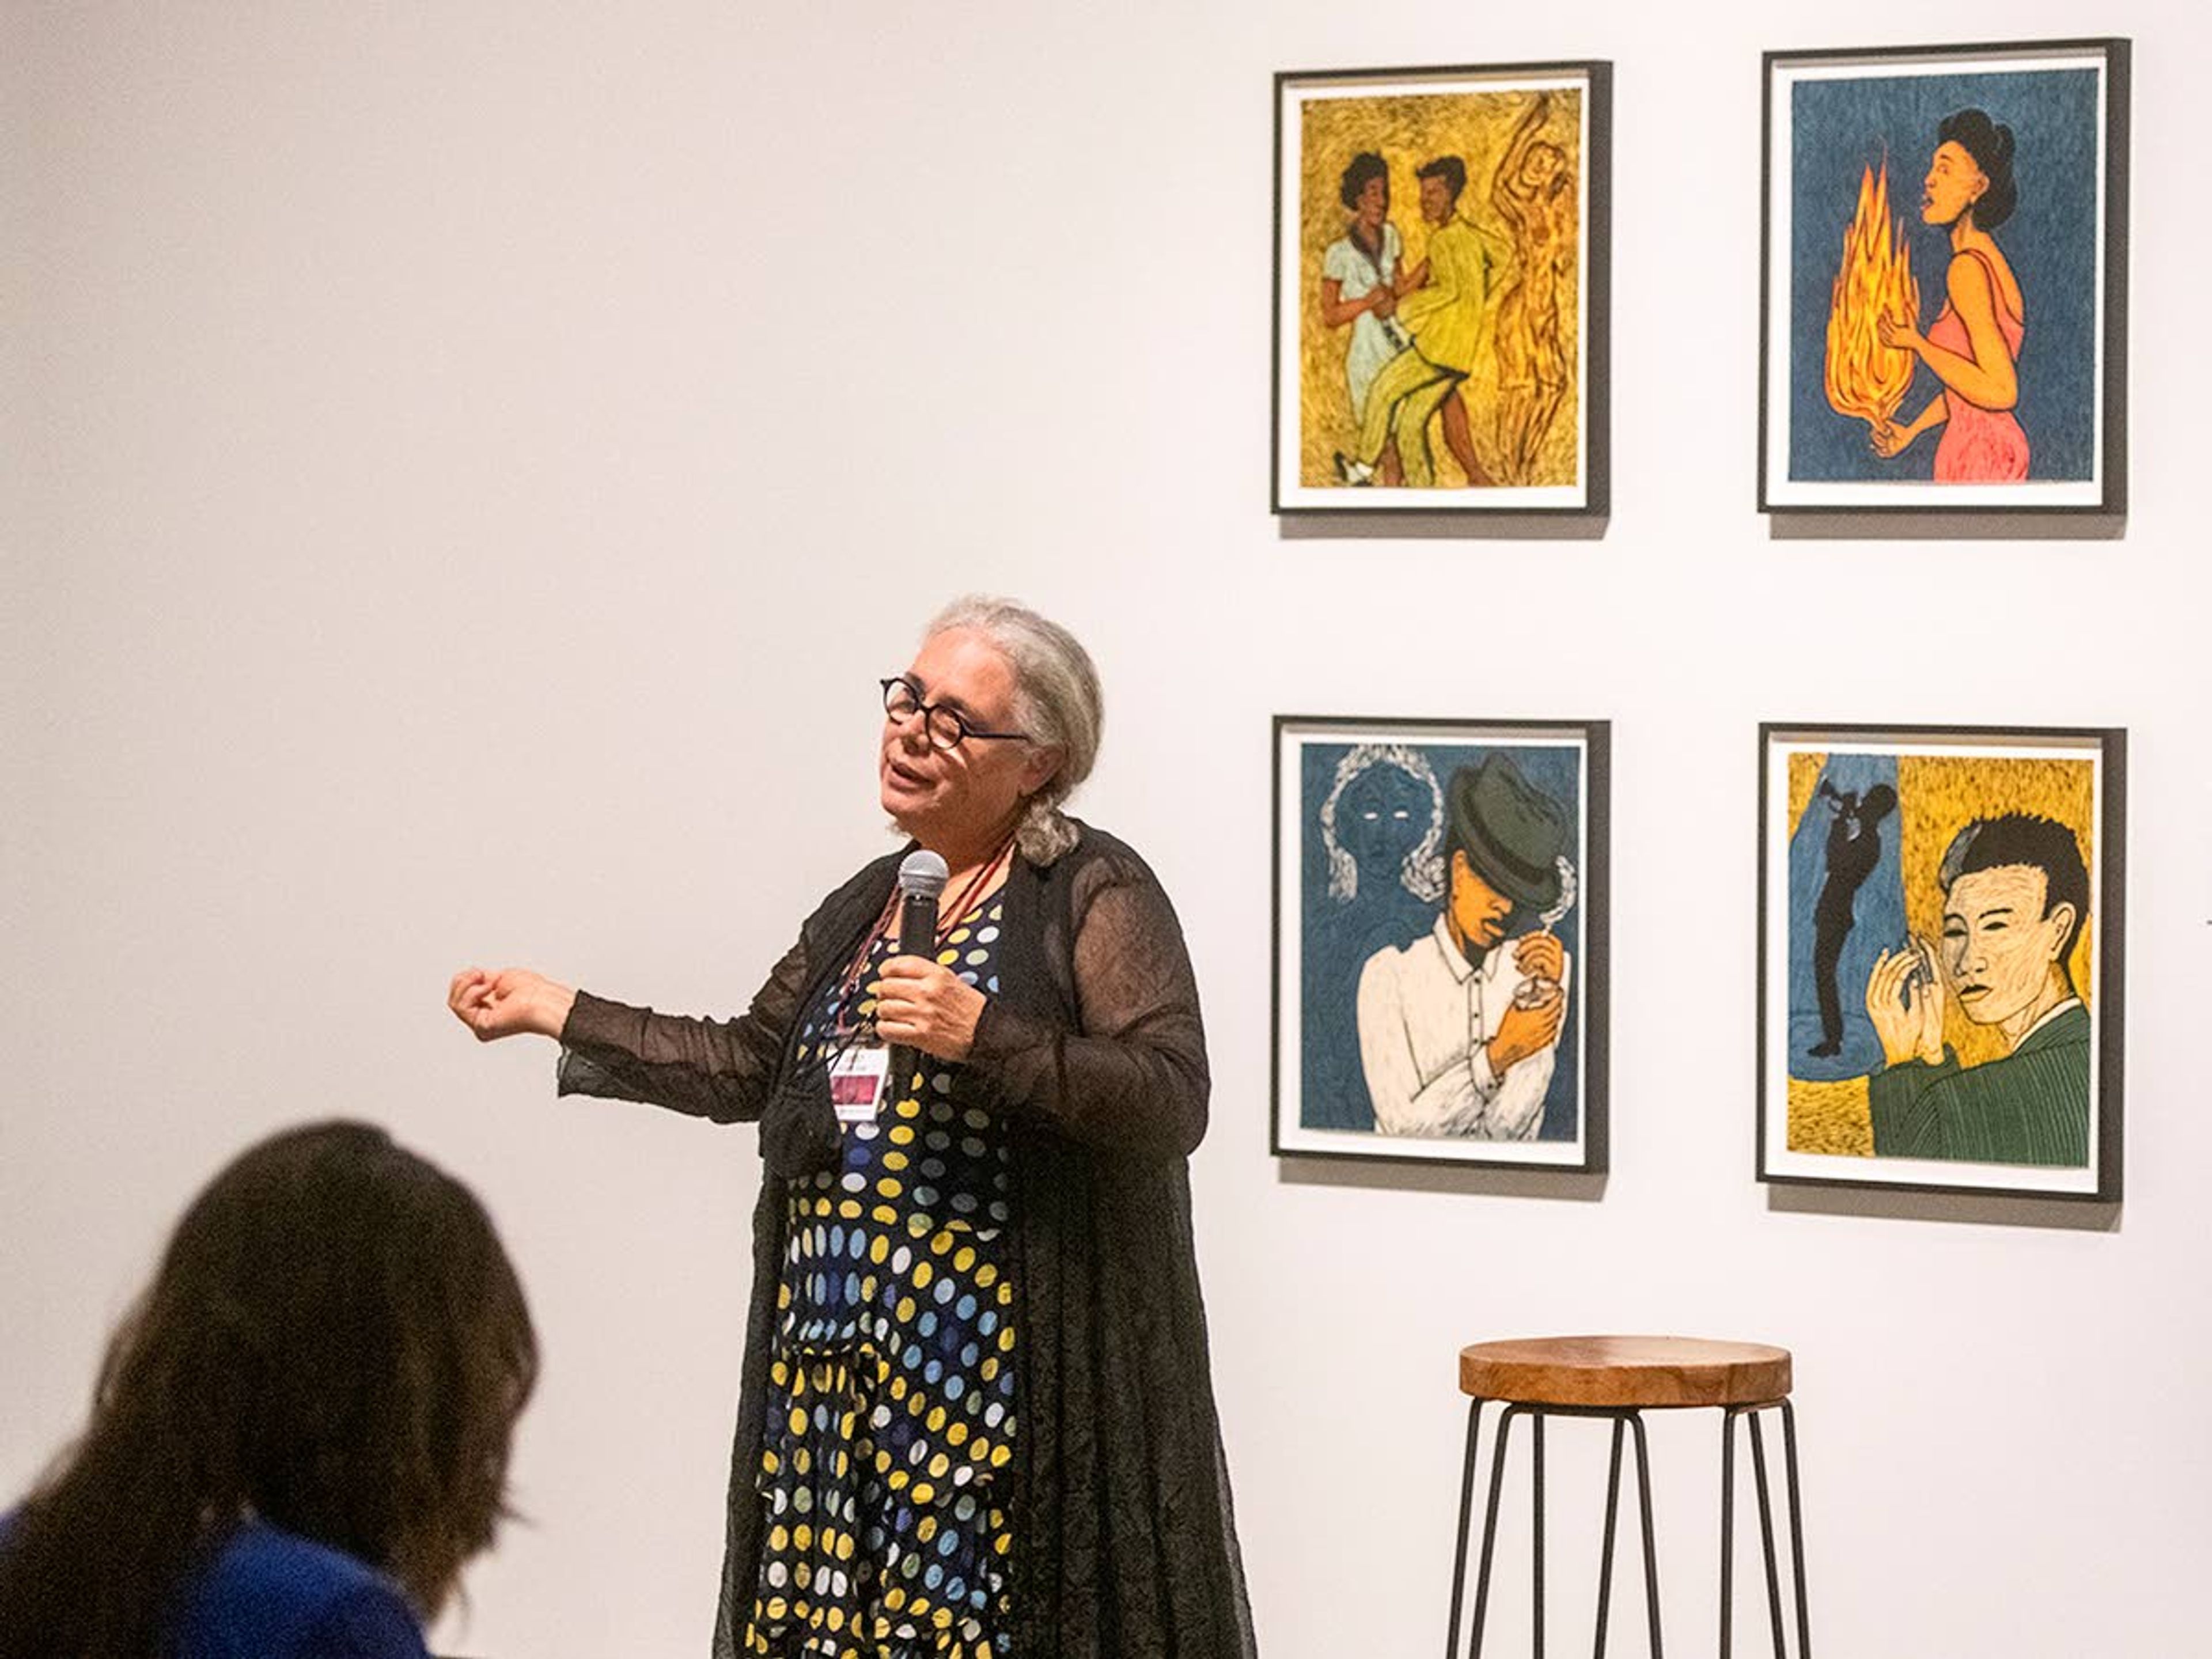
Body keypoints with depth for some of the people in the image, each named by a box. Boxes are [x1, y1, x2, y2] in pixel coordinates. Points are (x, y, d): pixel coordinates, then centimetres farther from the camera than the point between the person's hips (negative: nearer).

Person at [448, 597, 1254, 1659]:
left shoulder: (1095, 892, -5)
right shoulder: (869, 902, 18)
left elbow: (1174, 1102, -15)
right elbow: (747, 1065, 25)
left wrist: (984, 1038, -24)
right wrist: (555, 1012, 24)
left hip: (995, 1366, -7)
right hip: (829, 1358, 7)